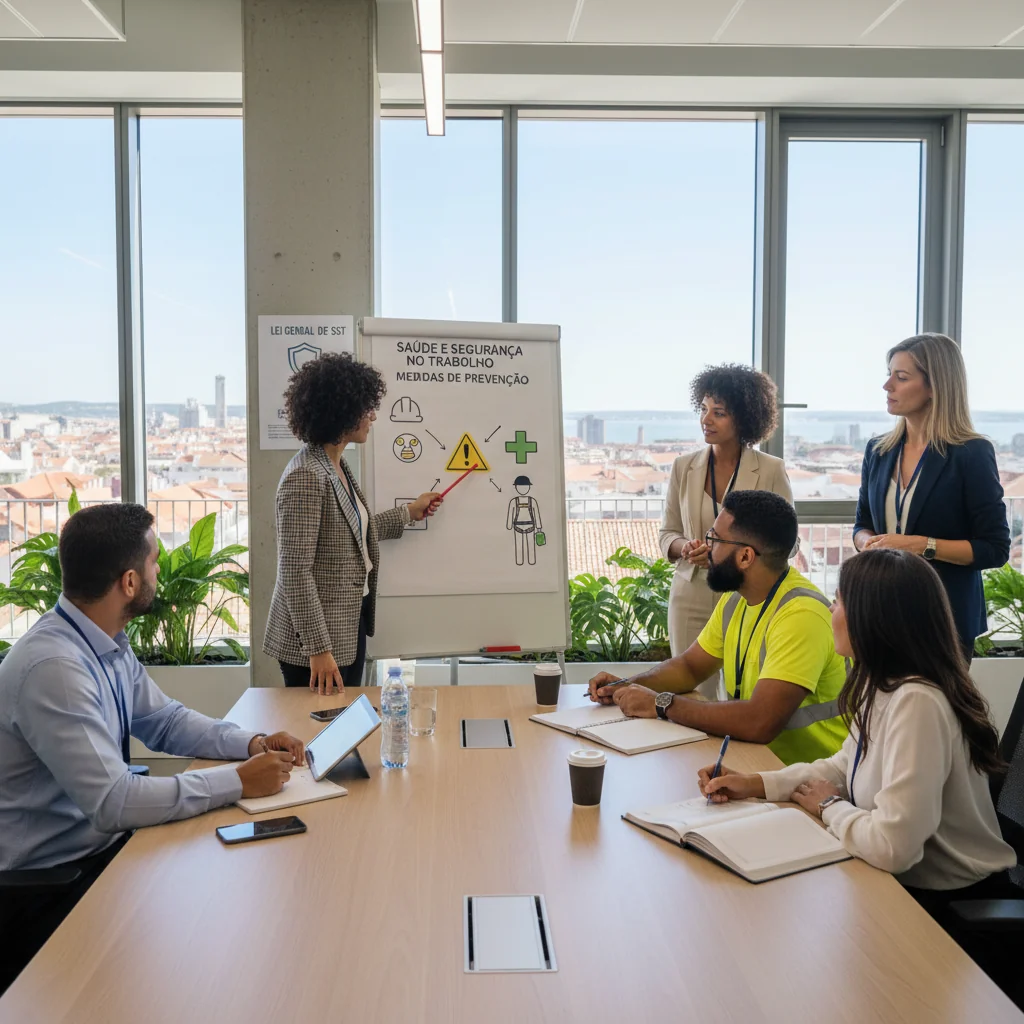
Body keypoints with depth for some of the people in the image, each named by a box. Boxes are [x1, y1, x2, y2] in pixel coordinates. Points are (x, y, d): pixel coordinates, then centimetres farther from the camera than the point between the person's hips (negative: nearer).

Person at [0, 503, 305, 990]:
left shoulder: (108, 644, 2)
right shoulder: (53, 667, -27)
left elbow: (165, 721, 13)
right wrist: (238, 781, -24)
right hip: (53, 889, -8)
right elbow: (113, 802, -30)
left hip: (104, 842, 8)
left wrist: (251, 743, -3)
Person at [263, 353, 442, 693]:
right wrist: (318, 648, -22)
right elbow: (294, 572, -23)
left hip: (349, 628, 9)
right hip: (318, 640, -9)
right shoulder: (305, 477, -21)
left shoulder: (337, 466, 7)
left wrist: (409, 513, 29)